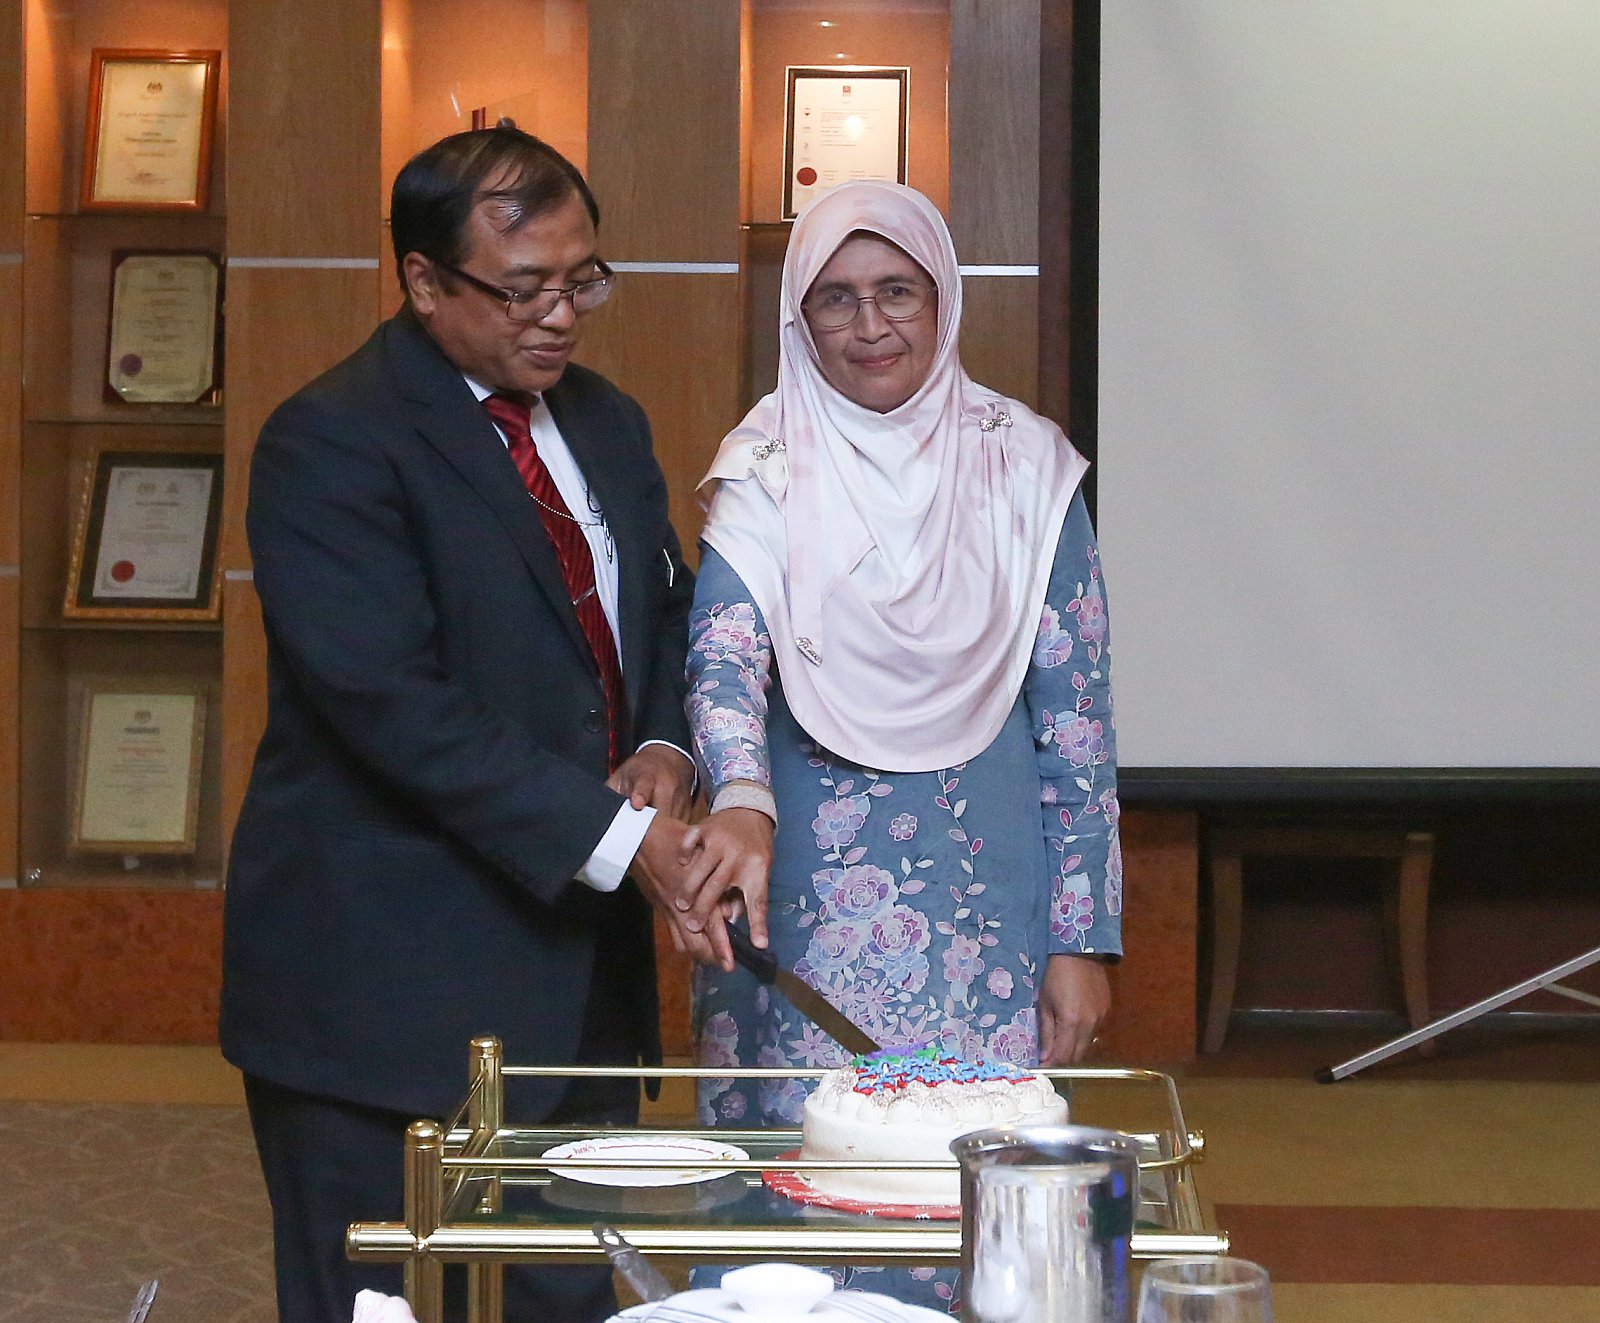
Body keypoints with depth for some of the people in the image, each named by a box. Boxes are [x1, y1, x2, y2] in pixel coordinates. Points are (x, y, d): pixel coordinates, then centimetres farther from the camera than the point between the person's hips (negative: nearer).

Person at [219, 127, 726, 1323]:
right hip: (393, 985, -7)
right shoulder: (332, 445, -13)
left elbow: (670, 612, 22)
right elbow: (394, 701, -21)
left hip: (578, 972, 7)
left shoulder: (604, 425, 13)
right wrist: (616, 839, -22)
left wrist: (666, 750, -1)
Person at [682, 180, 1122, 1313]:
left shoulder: (1023, 466, 1)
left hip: (983, 908, 0)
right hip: (802, 898, 0)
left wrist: (1082, 939, -1)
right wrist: (742, 803, -35)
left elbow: (1074, 713, 2)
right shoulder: (767, 472, 0)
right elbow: (725, 651, -13)